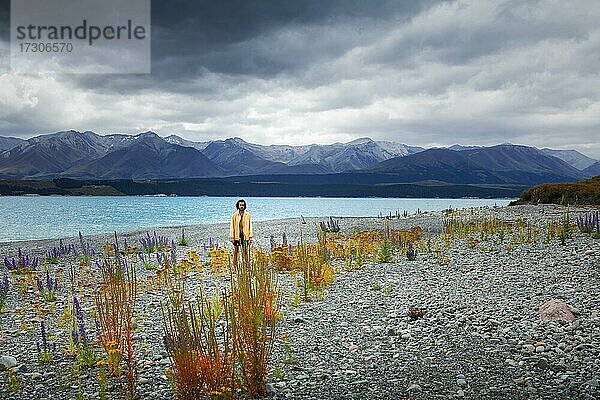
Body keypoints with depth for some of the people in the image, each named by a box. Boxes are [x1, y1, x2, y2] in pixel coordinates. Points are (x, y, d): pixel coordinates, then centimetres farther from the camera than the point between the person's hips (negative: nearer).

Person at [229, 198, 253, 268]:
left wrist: (250, 237, 2)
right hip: (237, 236, -1)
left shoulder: (248, 215, 5)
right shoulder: (234, 215, 2)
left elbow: (250, 227, 7)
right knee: (236, 252, 2)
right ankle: (235, 266, 9)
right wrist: (232, 237, -2)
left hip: (245, 236, 1)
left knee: (245, 252, 2)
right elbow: (232, 227, 3)